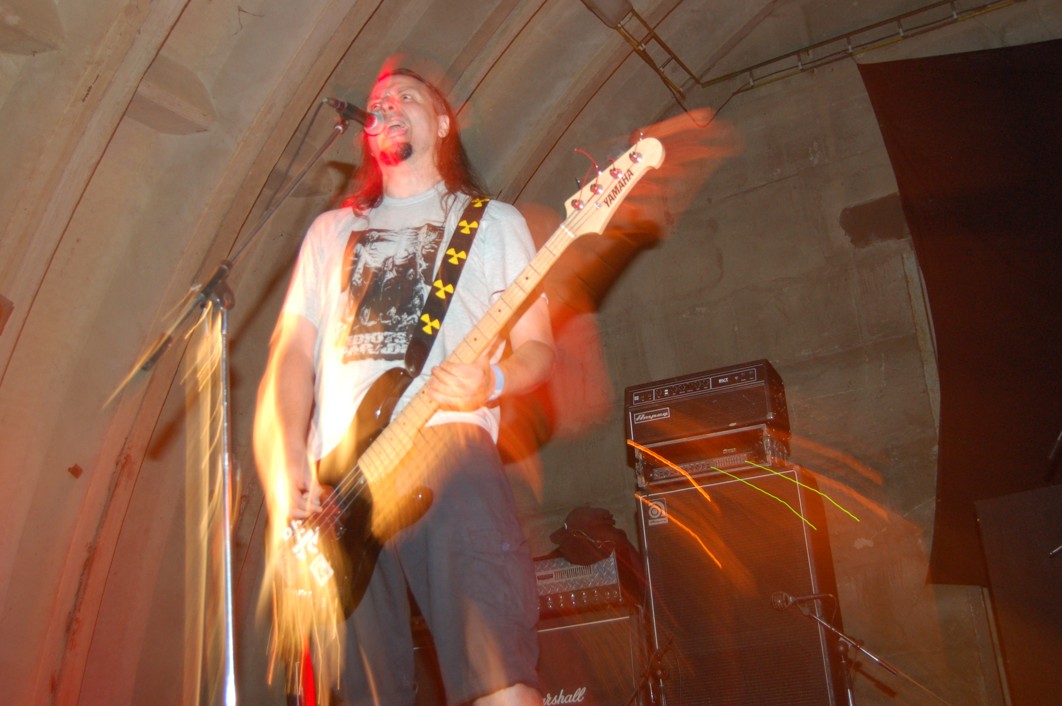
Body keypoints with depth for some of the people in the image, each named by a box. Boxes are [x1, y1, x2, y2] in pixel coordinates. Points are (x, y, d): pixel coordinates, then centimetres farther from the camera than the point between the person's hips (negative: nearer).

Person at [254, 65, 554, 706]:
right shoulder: (332, 230, 27)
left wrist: (492, 381, -11)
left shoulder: (493, 221, 20)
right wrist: (288, 461, 2)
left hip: (448, 445, -3)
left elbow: (539, 348, 13)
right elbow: (292, 350, 18)